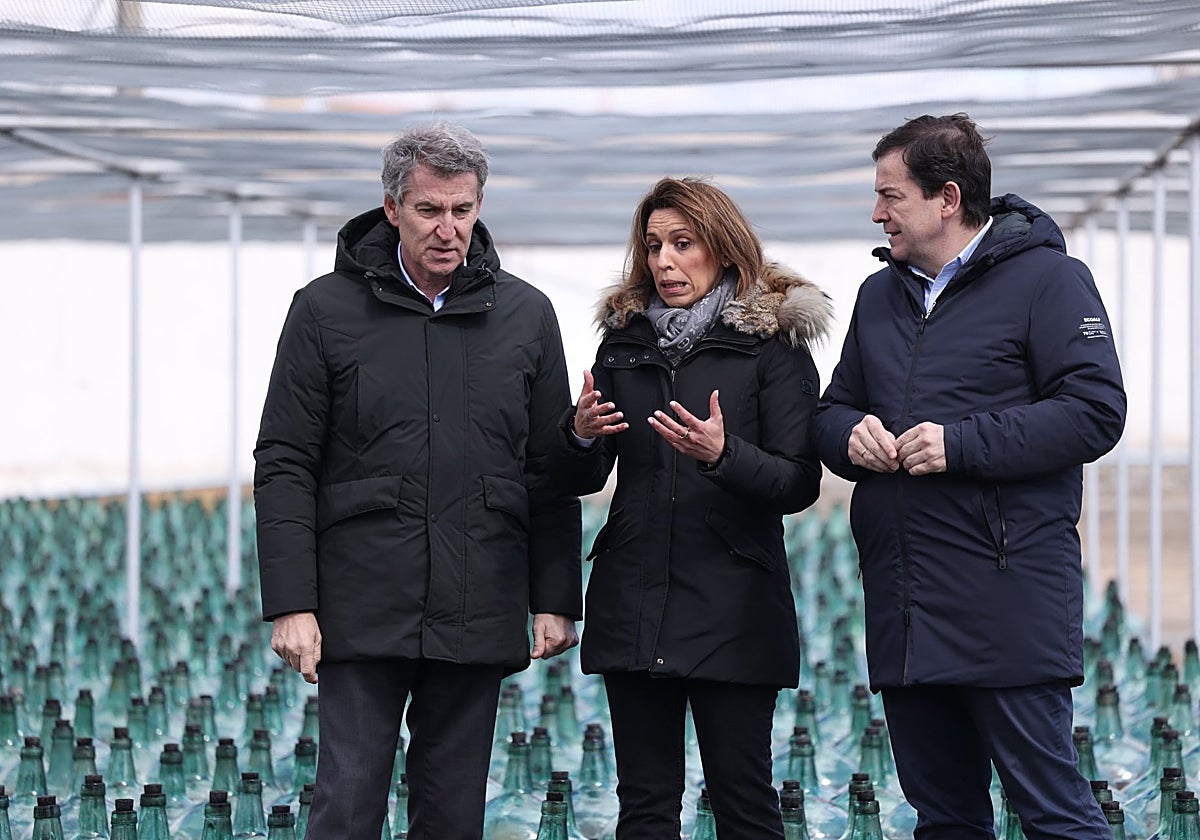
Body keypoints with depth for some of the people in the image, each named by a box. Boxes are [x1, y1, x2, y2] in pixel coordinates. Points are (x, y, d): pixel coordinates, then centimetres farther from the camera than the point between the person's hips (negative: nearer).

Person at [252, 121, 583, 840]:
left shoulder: (525, 315, 8)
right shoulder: (327, 309, 1)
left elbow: (551, 475, 11)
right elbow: (285, 465, 0)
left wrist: (556, 602, 6)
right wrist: (291, 604, -7)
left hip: (478, 615, 2)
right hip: (363, 611, -2)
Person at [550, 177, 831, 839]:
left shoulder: (773, 343, -1)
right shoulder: (625, 341, 13)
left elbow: (799, 484, -8)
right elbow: (579, 480, 13)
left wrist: (723, 454, -25)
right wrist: (580, 435, -9)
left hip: (732, 607, -4)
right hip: (632, 604, 4)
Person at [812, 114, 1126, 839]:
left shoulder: (1047, 277, -4)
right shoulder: (881, 294, 19)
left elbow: (1095, 413, -13)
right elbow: (834, 409, 25)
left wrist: (962, 444, -17)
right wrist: (851, 434, 0)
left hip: (1009, 601, -7)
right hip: (904, 611, 7)